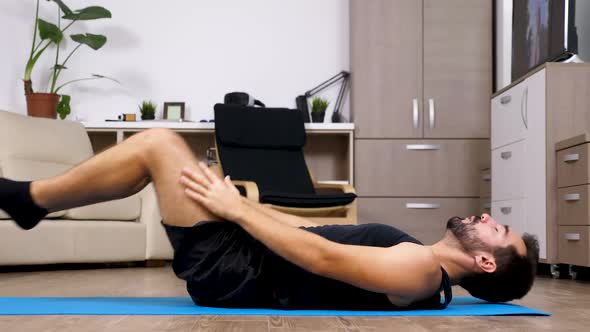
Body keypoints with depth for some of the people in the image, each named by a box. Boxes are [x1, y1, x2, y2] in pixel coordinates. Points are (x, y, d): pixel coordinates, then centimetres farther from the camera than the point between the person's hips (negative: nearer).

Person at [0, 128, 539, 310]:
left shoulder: (420, 270, -14)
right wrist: (239, 204, 17)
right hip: (251, 256, 8)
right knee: (158, 148, 10)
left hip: (238, 271, -8)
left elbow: (321, 258, -22)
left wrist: (234, 209, -16)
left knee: (158, 144, -10)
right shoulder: (418, 259, 14)